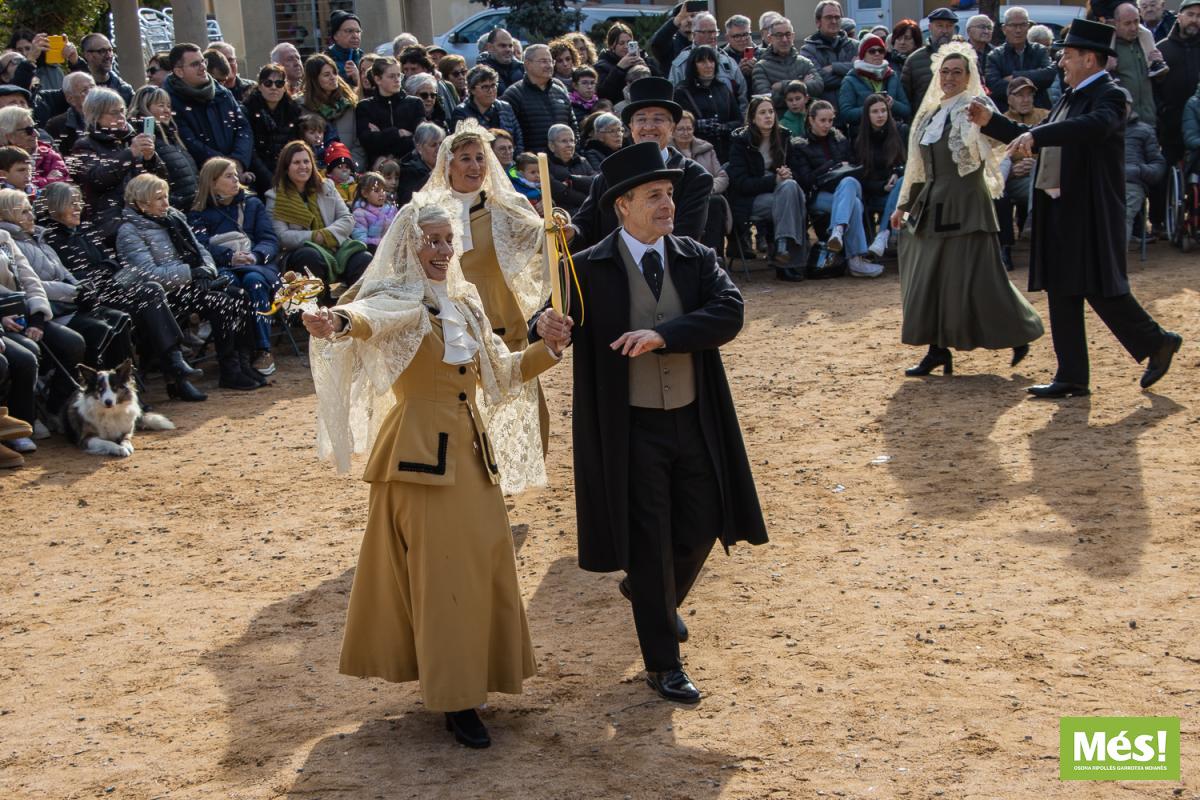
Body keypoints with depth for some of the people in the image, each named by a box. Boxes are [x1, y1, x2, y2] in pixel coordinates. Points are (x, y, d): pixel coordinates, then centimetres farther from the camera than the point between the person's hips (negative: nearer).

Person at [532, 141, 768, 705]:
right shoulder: (588, 270, -7)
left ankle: (657, 598, 48)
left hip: (694, 423, 4)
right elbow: (556, 327, -9)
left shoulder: (698, 260, 1)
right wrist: (546, 328, -33)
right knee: (648, 546, 2)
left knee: (699, 531, 15)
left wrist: (661, 334, -28)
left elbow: (729, 313, -15)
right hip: (630, 430, -4)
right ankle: (663, 665, 17)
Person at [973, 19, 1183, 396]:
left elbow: (1096, 125, -32)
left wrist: (1034, 135, -41)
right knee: (1062, 294, 8)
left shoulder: (1109, 95, -11)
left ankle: (1157, 343, 17)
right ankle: (1072, 378, 12)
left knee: (1101, 290, -5)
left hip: (1091, 212, -9)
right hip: (1060, 209, 9)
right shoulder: (1069, 98, 16)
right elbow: (1036, 140, 24)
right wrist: (990, 122, 17)